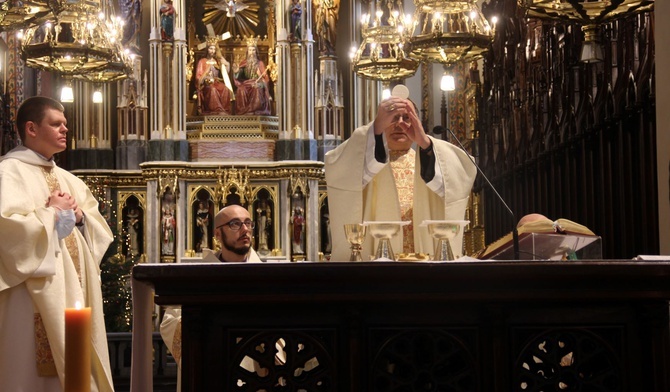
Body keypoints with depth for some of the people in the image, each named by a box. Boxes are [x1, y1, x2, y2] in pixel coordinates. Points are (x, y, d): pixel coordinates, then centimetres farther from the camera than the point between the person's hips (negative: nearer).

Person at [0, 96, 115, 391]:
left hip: (74, 291, 8)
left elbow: (99, 228, 20)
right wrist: (54, 212, -11)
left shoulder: (66, 178, 18)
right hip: (35, 296, -8)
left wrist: (79, 216, 0)